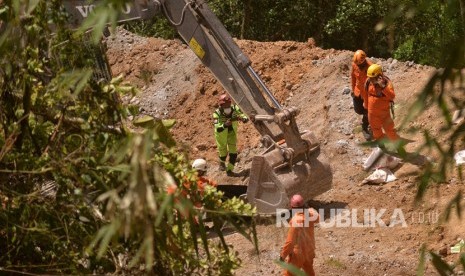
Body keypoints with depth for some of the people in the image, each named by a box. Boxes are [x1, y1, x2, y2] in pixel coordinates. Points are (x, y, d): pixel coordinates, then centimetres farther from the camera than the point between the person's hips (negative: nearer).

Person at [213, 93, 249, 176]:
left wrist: (243, 118, -48)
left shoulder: (235, 109, -27)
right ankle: (222, 162, 50)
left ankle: (229, 170, 12)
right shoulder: (217, 114, -36)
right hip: (222, 134, -2)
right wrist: (225, 125, -66)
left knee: (233, 152, -6)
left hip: (232, 133, 2)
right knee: (223, 152, 15)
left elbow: (246, 118, -25)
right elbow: (218, 129, -46)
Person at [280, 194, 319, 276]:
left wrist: (283, 255, -16)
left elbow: (290, 241, -28)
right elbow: (317, 218, 14)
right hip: (309, 250, 7)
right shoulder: (310, 213, -13)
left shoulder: (295, 221, -32)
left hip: (298, 252, -7)